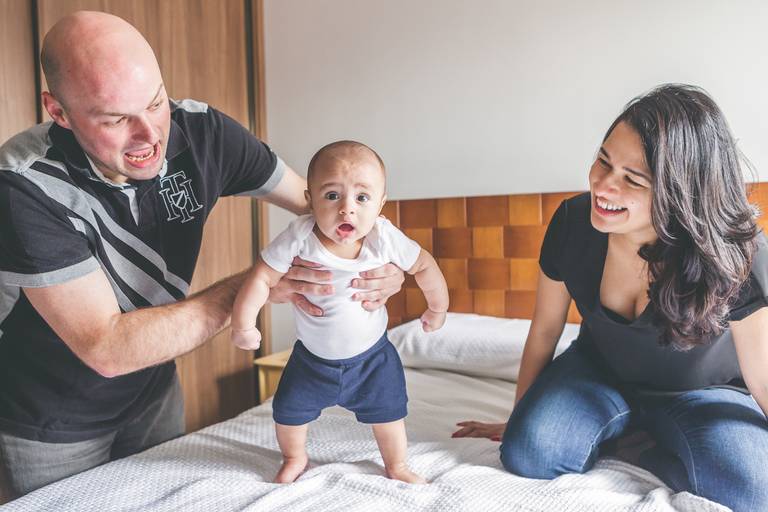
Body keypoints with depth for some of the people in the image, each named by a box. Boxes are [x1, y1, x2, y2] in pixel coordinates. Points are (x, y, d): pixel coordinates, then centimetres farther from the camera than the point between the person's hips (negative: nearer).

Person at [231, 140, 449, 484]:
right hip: (313, 356, 1)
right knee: (288, 412, 12)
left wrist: (437, 308, 3)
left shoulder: (385, 238, -25)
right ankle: (295, 458, 45)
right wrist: (243, 324, -21)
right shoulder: (299, 237, -29)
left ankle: (396, 466, 40)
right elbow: (262, 278, -20)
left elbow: (424, 265, -9)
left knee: (387, 413, 10)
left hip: (371, 355, 0)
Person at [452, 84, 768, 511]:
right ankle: (629, 421, 9)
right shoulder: (574, 221, -22)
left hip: (704, 391, -1)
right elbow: (545, 330, -8)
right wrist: (520, 418, 5)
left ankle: (638, 446, 3)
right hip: (601, 369, 2)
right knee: (527, 454, -20)